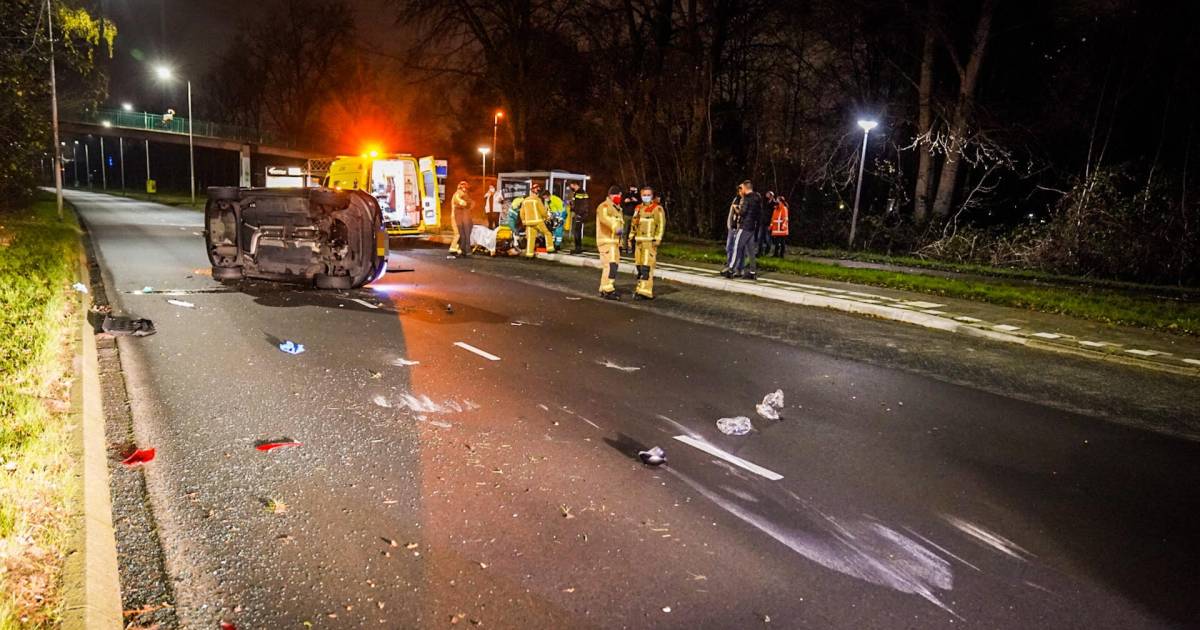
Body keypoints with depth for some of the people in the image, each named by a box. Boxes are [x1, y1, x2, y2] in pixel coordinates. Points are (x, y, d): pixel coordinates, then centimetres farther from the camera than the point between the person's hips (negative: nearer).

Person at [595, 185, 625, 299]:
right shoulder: (604, 206, -8)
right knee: (610, 264, -19)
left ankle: (604, 289, 19)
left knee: (614, 265, 12)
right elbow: (604, 218, -30)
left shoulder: (617, 209, 24)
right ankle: (608, 290, -21)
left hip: (614, 242, 10)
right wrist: (615, 228, -43)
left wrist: (620, 243, 24)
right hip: (606, 241, -10)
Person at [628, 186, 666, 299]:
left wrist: (657, 239, -16)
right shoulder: (638, 208, 18)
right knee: (639, 265, 11)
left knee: (647, 266, -12)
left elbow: (661, 225, -10)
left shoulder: (657, 208, -5)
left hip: (650, 242, -7)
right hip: (639, 241, 7)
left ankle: (645, 291, -14)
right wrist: (631, 238, 21)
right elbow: (634, 224, 24)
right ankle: (640, 287, 20)